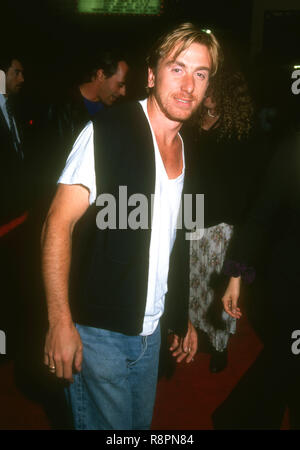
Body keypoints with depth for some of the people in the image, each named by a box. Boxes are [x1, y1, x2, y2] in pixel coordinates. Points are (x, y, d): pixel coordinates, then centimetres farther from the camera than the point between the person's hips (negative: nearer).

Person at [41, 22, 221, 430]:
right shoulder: (107, 132, -13)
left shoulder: (187, 152, 9)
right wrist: (61, 322, -23)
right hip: (98, 331, -6)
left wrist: (182, 318, 17)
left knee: (141, 425, 20)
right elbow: (58, 224, -17)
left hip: (151, 333, 7)